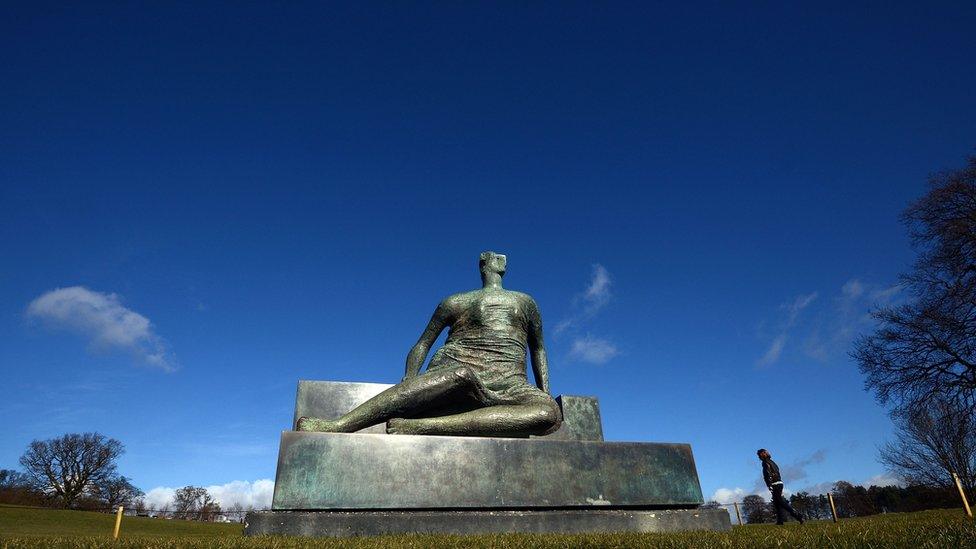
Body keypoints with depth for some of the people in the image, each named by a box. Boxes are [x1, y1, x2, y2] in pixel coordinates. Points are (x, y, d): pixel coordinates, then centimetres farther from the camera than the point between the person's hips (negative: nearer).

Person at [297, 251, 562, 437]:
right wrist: (409, 381, -4)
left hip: (509, 383, 2)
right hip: (457, 364, -2)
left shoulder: (525, 303, 28)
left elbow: (538, 349, 33)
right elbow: (422, 344, 14)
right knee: (462, 375, -42)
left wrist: (545, 393, 19)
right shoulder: (457, 302, 19)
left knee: (552, 413, -34)